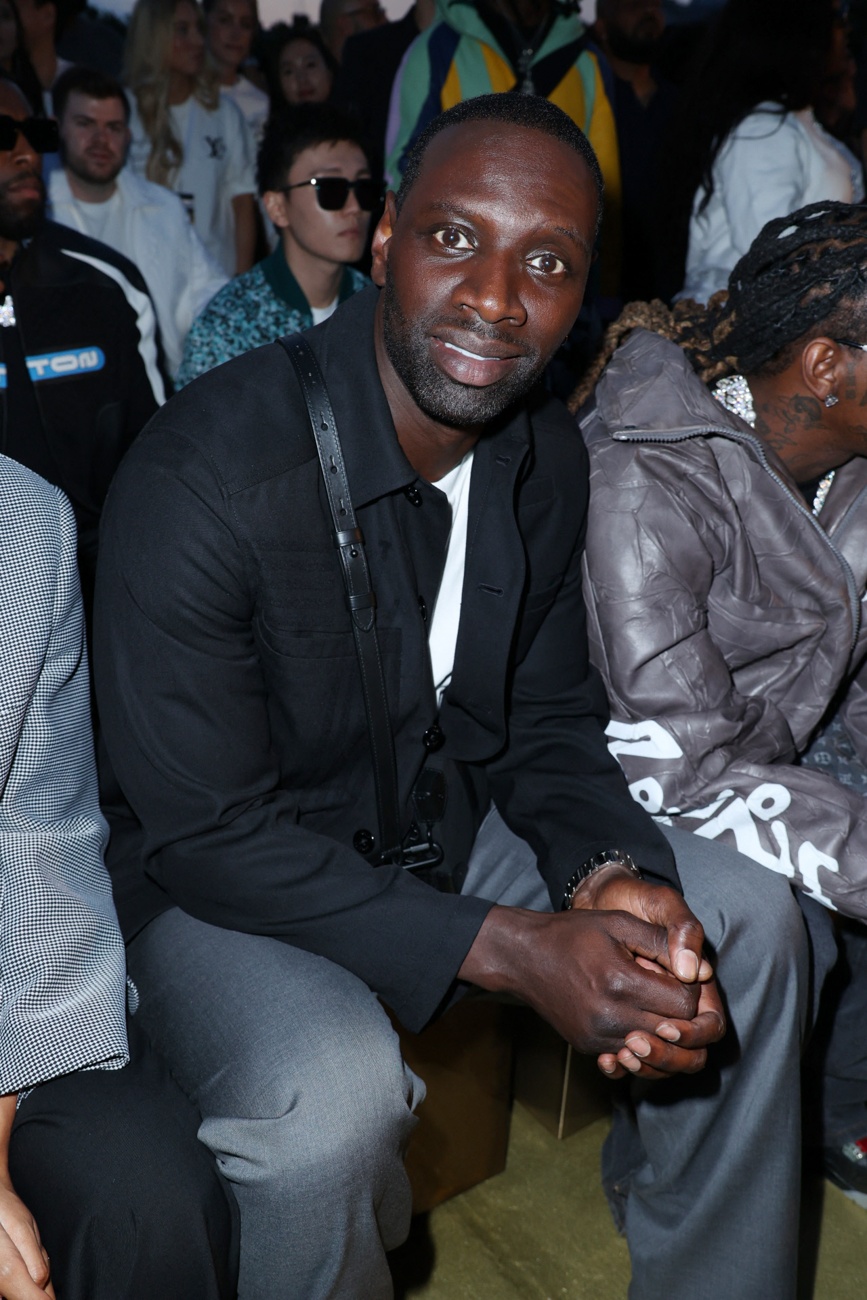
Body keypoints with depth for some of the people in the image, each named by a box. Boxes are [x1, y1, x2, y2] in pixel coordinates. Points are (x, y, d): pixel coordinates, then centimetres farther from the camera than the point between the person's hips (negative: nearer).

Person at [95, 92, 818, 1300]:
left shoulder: (548, 455, -5)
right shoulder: (204, 472, -27)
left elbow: (547, 721, 4)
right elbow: (202, 830, -25)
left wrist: (606, 874, -19)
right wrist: (516, 950, -29)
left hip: (451, 825, 7)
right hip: (224, 877, -6)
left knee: (750, 915, -1)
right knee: (334, 1098, -35)